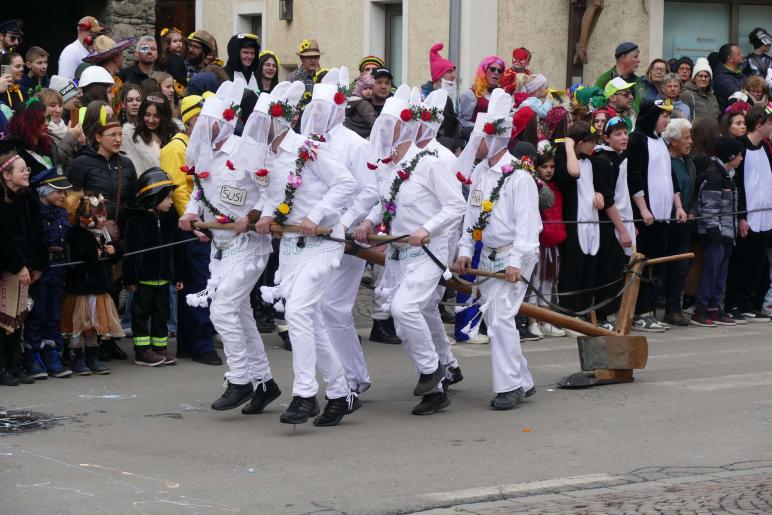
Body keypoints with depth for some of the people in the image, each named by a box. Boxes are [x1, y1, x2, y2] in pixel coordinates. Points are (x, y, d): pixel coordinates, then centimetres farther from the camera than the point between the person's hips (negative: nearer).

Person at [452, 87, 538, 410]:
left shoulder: (519, 176, -14)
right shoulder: (480, 172, 11)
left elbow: (526, 222, -18)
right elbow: (471, 213, 16)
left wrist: (516, 261, -22)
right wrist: (465, 251, 8)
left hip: (513, 255, -8)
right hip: (487, 256, 8)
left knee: (501, 317, -15)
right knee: (493, 319, 9)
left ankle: (509, 386, -10)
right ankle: (522, 381, 19)